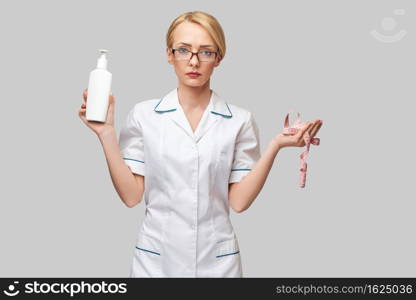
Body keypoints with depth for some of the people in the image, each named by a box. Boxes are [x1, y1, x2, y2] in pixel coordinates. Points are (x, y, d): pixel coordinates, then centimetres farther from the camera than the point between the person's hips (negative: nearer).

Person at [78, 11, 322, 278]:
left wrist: (276, 145, -15)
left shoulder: (240, 121, -4)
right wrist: (107, 133, -12)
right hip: (155, 258, 0)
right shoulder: (143, 115, -4)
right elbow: (131, 195, -5)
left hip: (217, 260, 0)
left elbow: (239, 201, -6)